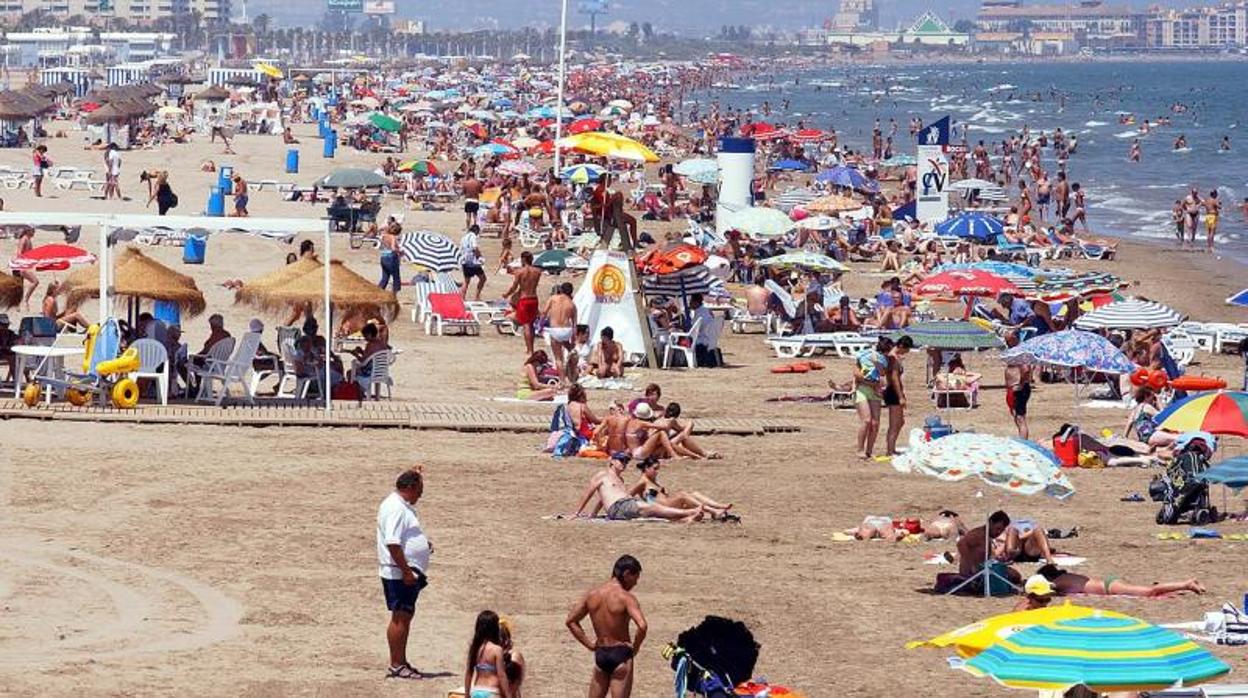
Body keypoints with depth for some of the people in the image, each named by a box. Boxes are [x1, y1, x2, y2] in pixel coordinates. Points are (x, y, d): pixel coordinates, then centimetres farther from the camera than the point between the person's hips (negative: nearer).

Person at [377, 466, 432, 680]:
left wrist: (424, 544, 16)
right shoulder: (396, 508, -17)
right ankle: (396, 666, -5)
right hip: (399, 574, -11)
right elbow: (392, 543, -25)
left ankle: (401, 663, 21)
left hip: (408, 574, 11)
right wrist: (406, 571, -25)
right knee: (400, 617, -7)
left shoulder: (403, 506, 17)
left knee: (405, 616, 14)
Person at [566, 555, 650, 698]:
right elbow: (642, 626, -28)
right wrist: (635, 647, -10)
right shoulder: (626, 597, -14)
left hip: (600, 654, 5)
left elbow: (570, 621, 8)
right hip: (620, 655, -5)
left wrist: (590, 645, 9)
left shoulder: (592, 594, 4)